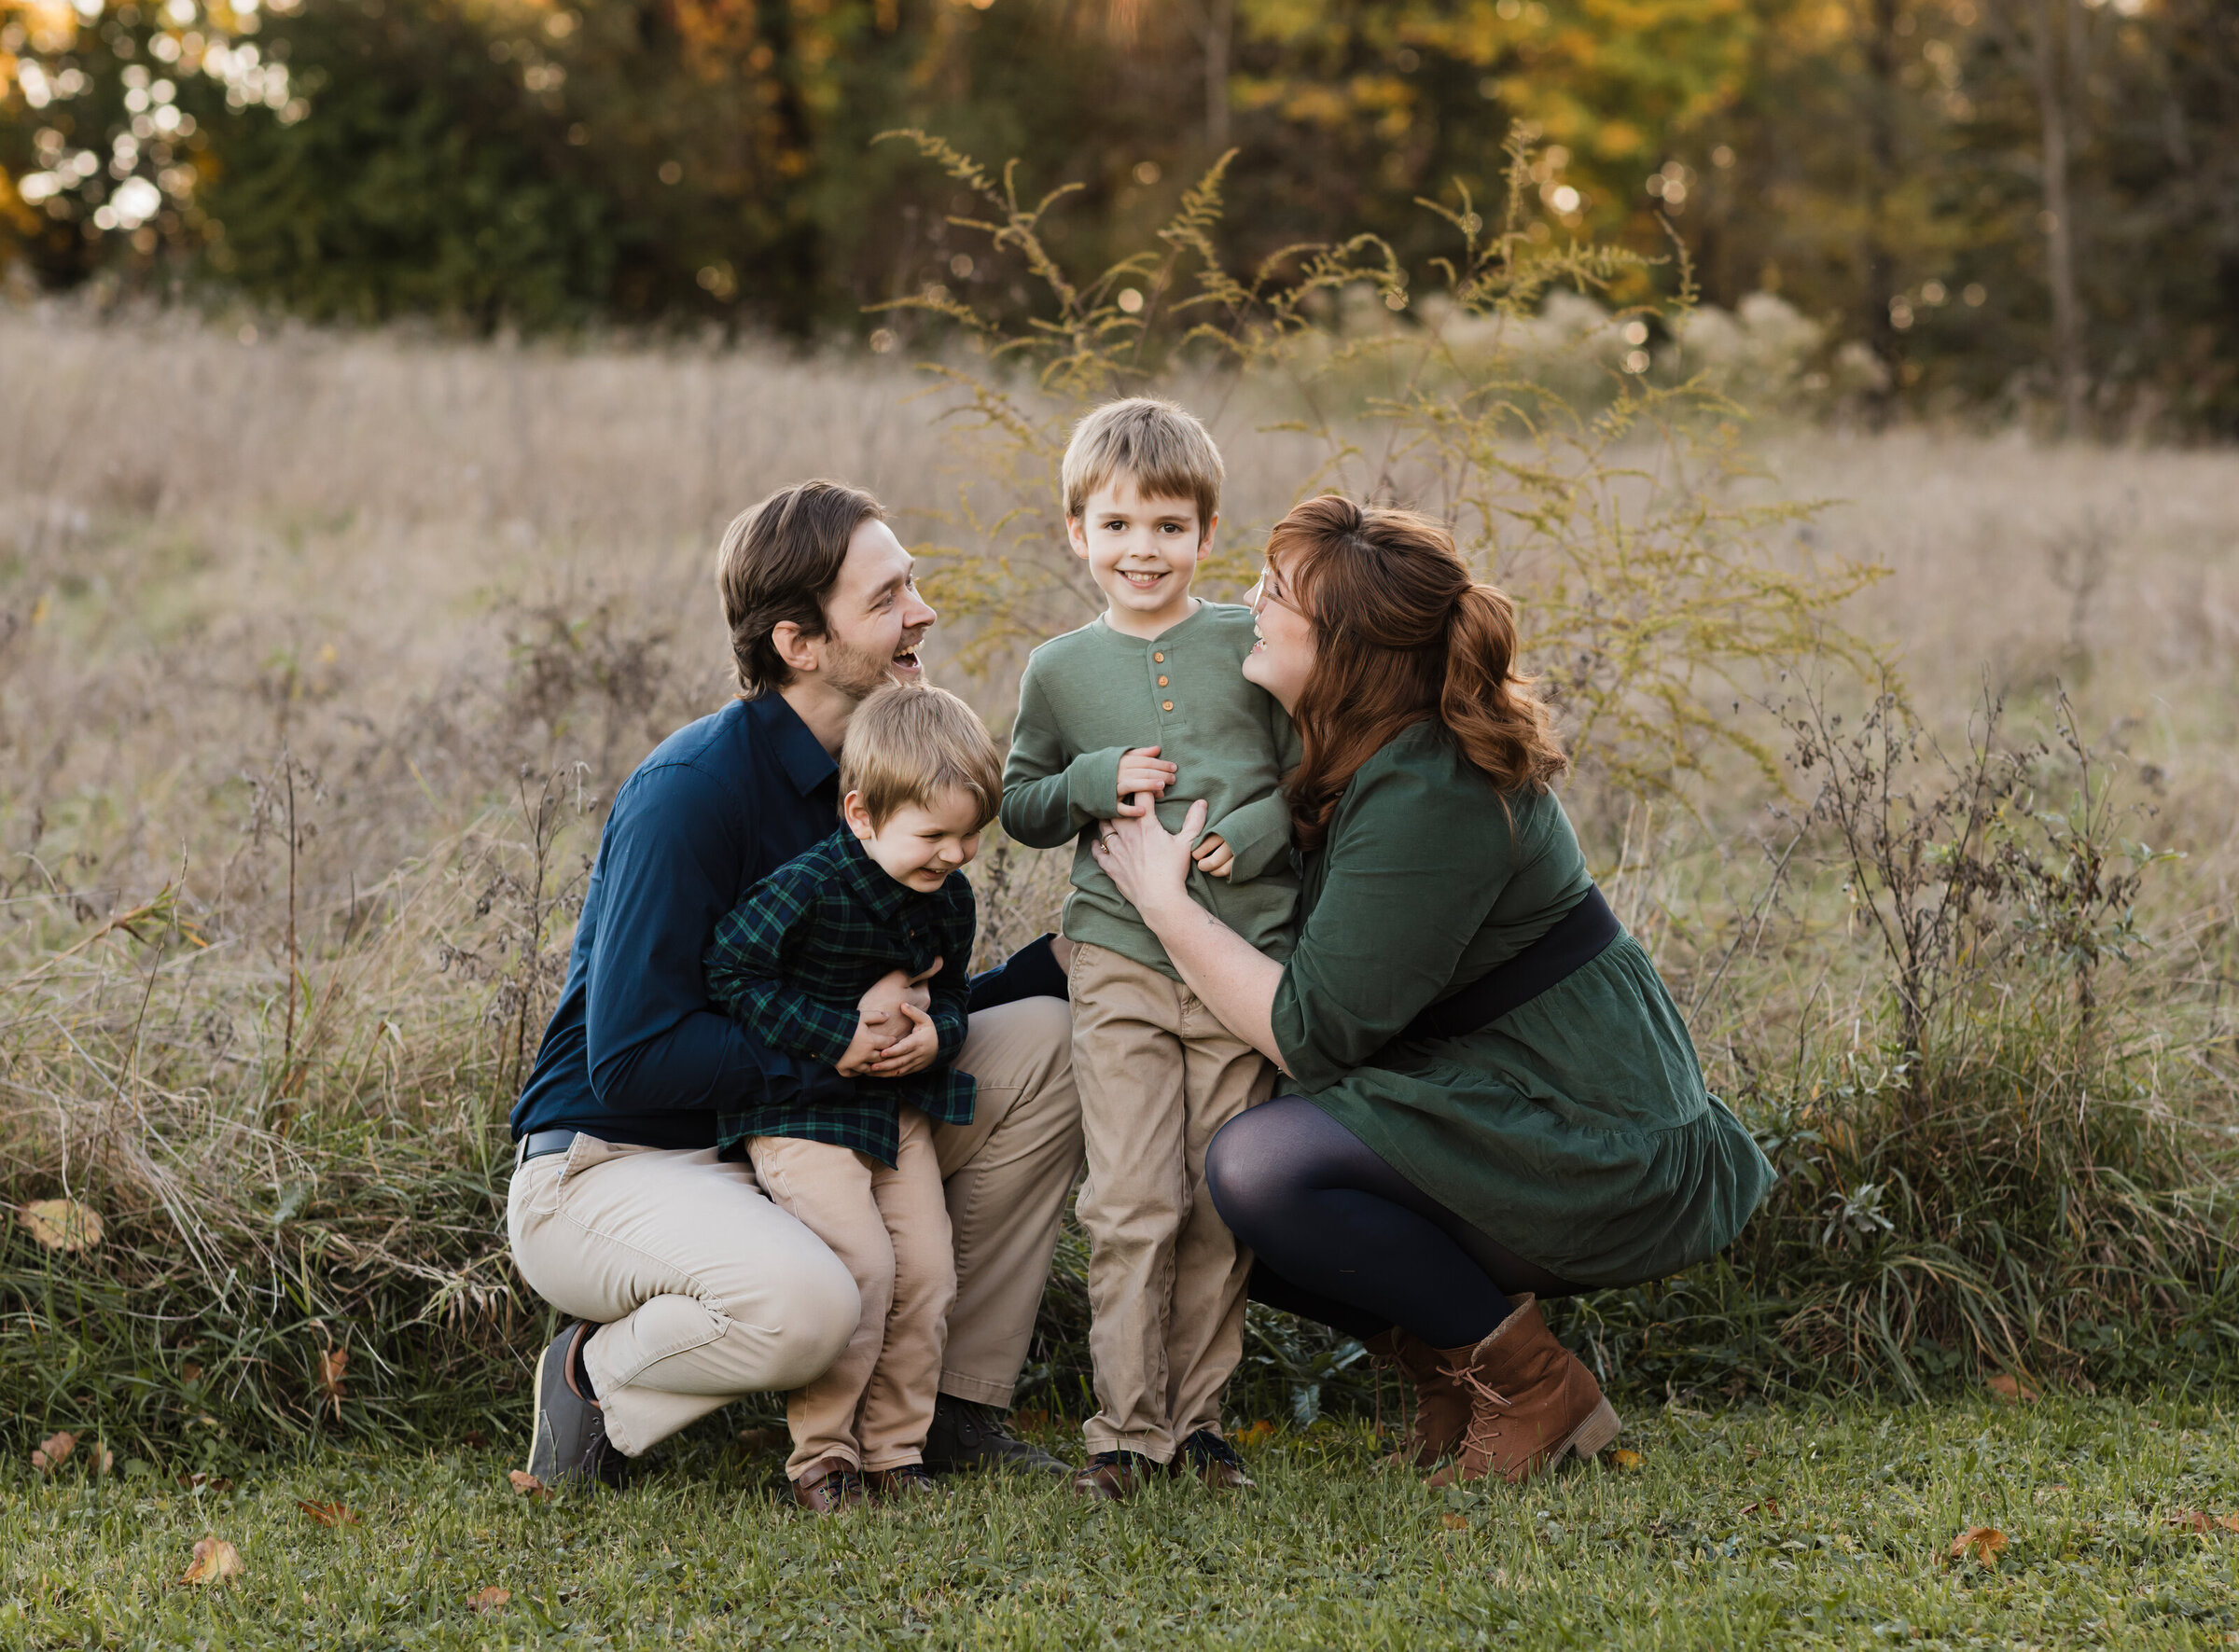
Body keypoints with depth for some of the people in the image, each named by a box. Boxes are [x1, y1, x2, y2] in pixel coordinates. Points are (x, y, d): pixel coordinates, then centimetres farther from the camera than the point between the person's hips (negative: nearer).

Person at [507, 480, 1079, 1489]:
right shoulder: (692, 790, -22)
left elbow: (907, 986, 11)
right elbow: (630, 1056, -25)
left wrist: (921, 1023, -14)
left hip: (782, 1145, 8)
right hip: (608, 1167, -8)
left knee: (1044, 1040, -4)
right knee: (803, 1301, -38)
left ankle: (956, 1413, 4)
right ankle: (598, 1383, -4)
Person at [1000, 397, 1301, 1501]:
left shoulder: (1251, 645, 2)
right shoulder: (1059, 671, 6)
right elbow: (1019, 806, 12)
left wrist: (1245, 836, -12)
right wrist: (1097, 785, -7)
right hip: (1120, 959, 0)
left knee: (1224, 1202, 5)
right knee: (1130, 1203, -5)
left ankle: (1198, 1416, 16)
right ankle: (1127, 1427, 2)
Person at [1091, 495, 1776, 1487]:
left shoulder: (1431, 798, -24)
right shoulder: (1365, 756, 6)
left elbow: (1313, 1033, -24)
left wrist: (1165, 899, -16)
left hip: (1598, 1165, -10)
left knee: (1260, 1167, -26)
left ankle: (1537, 1390, -11)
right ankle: (1451, 1368, 9)